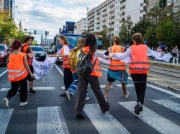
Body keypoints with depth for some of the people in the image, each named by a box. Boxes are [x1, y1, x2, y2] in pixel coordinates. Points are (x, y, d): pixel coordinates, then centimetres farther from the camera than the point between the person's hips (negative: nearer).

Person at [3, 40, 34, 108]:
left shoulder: (10, 55, 2)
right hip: (21, 74, -3)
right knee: (23, 88, 16)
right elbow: (26, 65, -5)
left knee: (13, 88, 18)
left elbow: (10, 65, 8)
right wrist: (30, 73, 4)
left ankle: (7, 98, -5)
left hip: (13, 75, 3)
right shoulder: (23, 55, -8)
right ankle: (23, 101, 22)